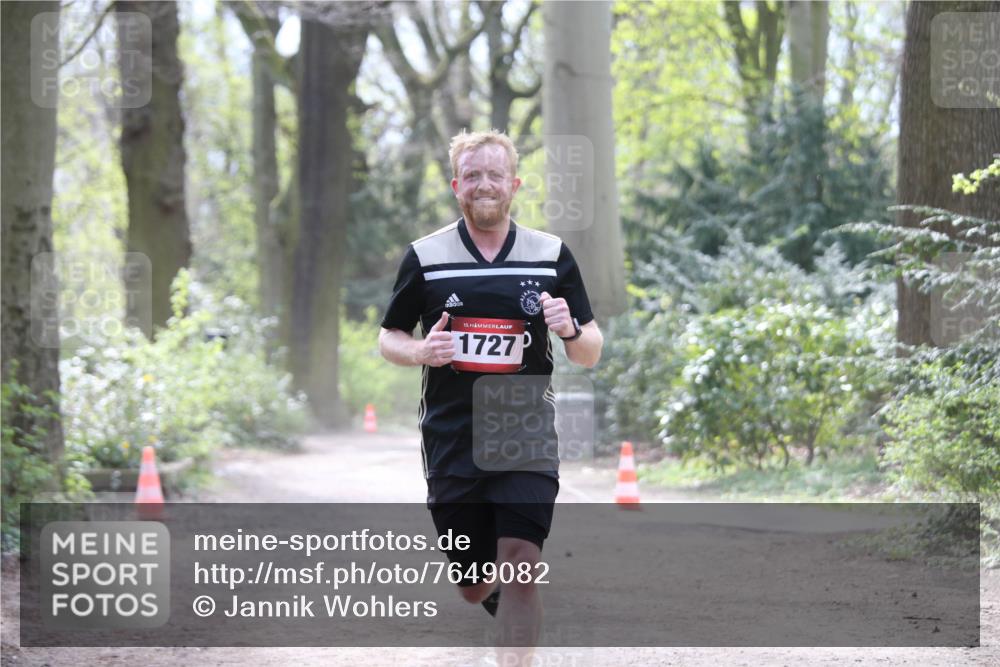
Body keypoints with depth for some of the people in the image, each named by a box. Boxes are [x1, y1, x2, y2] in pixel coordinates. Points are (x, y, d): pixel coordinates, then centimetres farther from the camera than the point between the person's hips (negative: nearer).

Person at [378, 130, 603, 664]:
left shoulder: (552, 255, 5)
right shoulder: (425, 256, 3)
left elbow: (590, 354, 8)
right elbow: (388, 339, 11)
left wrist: (571, 330, -16)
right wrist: (420, 351, -12)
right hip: (451, 443, 1)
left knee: (520, 564, -18)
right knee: (473, 589, 7)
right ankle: (493, 593, 44)